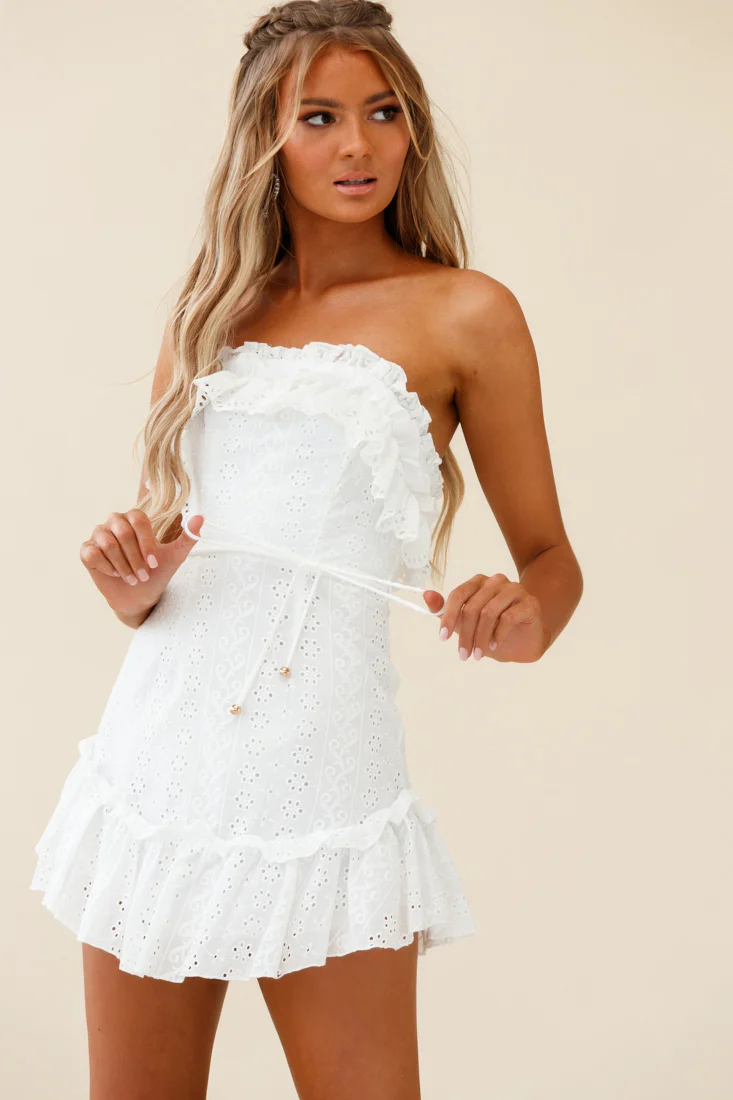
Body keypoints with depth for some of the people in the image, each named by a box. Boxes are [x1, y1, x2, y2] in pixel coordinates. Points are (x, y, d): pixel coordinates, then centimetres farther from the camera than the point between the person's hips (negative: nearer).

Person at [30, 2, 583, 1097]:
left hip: (323, 769, -4)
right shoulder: (210, 317, 13)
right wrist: (131, 581, -7)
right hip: (158, 752, 4)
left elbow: (550, 555, 4)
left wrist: (526, 617, -18)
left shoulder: (464, 313, 1)